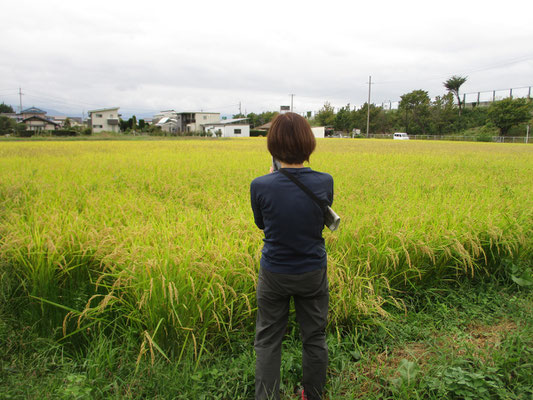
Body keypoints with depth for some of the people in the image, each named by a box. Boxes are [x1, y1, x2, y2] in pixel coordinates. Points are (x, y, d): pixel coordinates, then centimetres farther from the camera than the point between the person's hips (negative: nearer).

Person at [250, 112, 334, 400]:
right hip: (313, 273, 2)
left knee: (268, 341, 17)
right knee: (314, 338, 21)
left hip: (274, 275, -1)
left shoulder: (260, 186, -20)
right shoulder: (325, 182, -15)